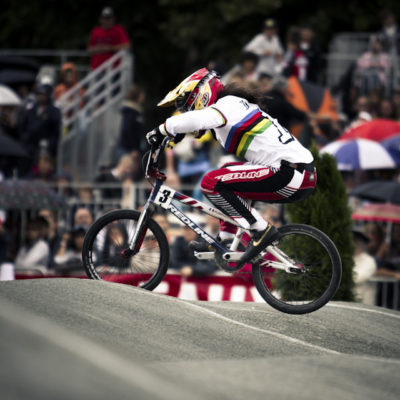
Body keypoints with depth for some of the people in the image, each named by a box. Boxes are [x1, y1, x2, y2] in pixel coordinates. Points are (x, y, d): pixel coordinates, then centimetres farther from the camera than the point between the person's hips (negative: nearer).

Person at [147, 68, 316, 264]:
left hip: (292, 173, -10)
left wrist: (160, 131, -13)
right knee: (228, 172, 28)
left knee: (212, 183, -11)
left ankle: (262, 231, -9)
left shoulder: (228, 104, -6)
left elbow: (194, 119, -26)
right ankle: (226, 241, 20)